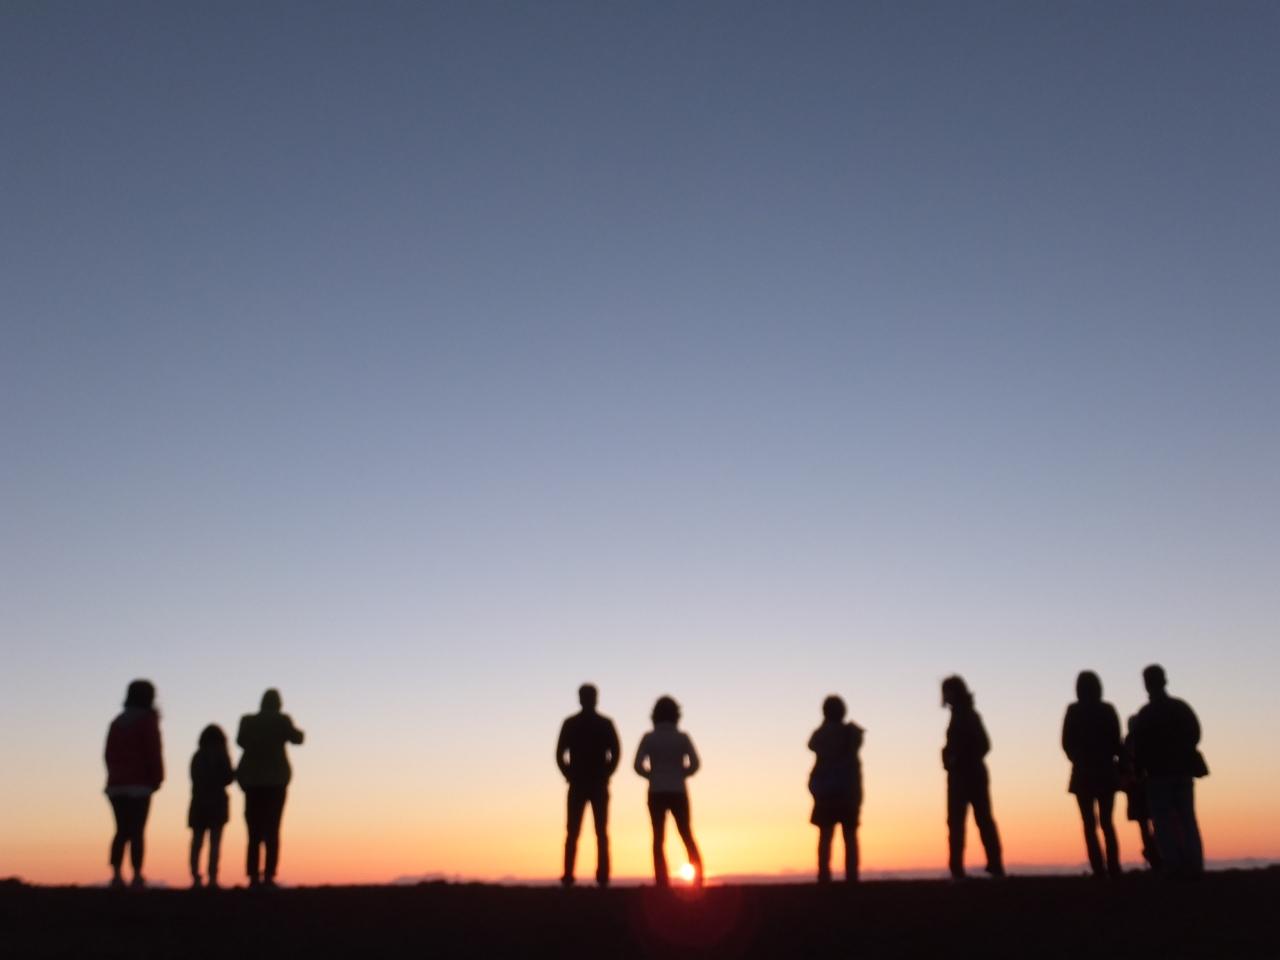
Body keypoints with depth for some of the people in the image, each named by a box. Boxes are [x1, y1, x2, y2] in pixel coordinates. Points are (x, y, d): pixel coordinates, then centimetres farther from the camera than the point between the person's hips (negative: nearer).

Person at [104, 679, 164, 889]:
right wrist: (157, 778, -4)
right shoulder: (147, 720, -5)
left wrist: (115, 776, 17)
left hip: (116, 785, 6)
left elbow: (109, 753, 14)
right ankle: (137, 876, -10)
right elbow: (153, 751, -11)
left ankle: (116, 875, 2)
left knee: (122, 831, 10)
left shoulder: (117, 722, 14)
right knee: (136, 832, -6)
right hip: (139, 784, -5)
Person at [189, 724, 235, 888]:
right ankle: (212, 877, -11)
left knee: (197, 842, 8)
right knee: (215, 842, -4)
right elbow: (228, 779, -4)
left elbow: (194, 779, 8)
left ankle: (195, 876, 3)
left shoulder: (196, 757, 8)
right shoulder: (221, 756, -3)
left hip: (198, 803, 4)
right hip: (217, 802, -4)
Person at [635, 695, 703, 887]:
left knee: (658, 839, 7)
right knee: (686, 835, 14)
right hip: (678, 793, 0)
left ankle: (662, 882, -1)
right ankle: (698, 878, 9)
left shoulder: (648, 738, -3)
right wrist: (679, 775, 8)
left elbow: (638, 766, -9)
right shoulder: (682, 737, -3)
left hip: (656, 794, 0)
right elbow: (694, 764, -9)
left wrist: (653, 776, 8)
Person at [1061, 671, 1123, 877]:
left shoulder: (1073, 711, -4)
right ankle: (1113, 868, 2)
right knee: (1107, 823, 12)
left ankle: (1099, 870, -4)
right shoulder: (1107, 710, -2)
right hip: (1106, 772, 2)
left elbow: (1067, 743, -4)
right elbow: (1116, 742, -2)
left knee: (1090, 825, 4)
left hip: (1083, 774, -1)